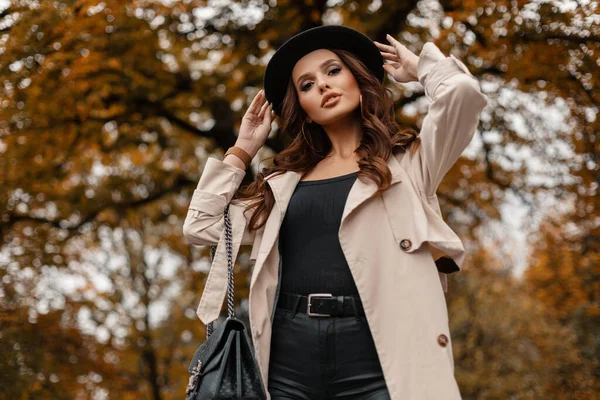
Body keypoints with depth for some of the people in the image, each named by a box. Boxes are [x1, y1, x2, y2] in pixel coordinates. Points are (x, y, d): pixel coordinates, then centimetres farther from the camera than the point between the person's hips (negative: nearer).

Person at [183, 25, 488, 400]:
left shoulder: (407, 161, 8)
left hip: (375, 363, -3)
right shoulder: (285, 181, 17)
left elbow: (461, 90, -9)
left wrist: (419, 67, 12)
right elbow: (201, 226, 17)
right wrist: (242, 150, 20)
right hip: (290, 363, 4)